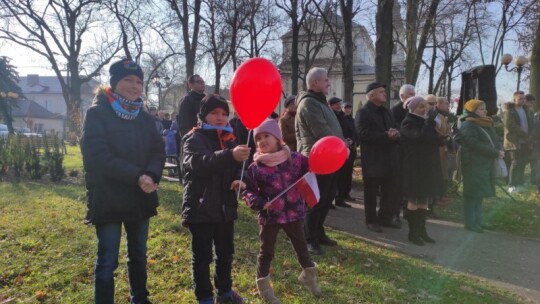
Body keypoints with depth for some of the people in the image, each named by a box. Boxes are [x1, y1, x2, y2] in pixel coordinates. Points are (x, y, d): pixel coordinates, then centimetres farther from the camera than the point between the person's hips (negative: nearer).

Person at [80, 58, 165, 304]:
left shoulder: (144, 117, 10)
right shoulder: (97, 113, -6)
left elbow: (158, 152, 3)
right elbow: (98, 155, -17)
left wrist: (151, 176, -18)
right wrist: (136, 176, -23)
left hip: (140, 198, 5)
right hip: (108, 199, -5)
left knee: (139, 255, 17)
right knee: (107, 261, 2)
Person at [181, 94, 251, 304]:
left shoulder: (229, 139, 10)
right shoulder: (194, 139, -10)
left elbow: (237, 167, 18)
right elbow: (200, 163, -32)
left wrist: (239, 179, -8)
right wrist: (230, 155, -49)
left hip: (225, 207, 7)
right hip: (201, 208, -6)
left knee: (225, 252, 18)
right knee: (202, 256, 5)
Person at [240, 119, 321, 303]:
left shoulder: (295, 159, -6)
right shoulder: (256, 167, -10)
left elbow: (310, 171, 6)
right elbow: (248, 191, -5)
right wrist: (259, 203, -20)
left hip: (294, 212, 2)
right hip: (269, 216, -2)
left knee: (301, 245, 20)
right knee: (266, 251, 11)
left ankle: (308, 275, 45)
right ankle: (264, 286, 29)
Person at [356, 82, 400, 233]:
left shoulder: (386, 112, 18)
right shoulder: (363, 112, -8)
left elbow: (394, 129, 16)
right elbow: (364, 134, -20)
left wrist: (395, 134, -9)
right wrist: (386, 136, -22)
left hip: (389, 158, 7)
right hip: (372, 159, -7)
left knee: (391, 190, 12)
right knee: (371, 191, 4)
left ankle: (385, 217, 28)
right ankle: (371, 220, 17)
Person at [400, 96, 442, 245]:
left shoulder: (425, 121, 13)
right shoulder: (408, 123, -12)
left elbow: (435, 139, 12)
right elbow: (422, 136, -29)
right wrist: (429, 118, -19)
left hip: (427, 166, 8)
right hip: (415, 167, -8)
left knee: (424, 200, 12)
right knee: (414, 200, 0)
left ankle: (421, 230, 22)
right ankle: (413, 232, 10)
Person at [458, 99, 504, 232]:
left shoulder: (486, 124, 15)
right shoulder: (467, 126, -14)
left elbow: (495, 139, 16)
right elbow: (476, 145, -22)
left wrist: (500, 149, -6)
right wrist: (495, 152, -19)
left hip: (485, 164, 9)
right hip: (473, 165, -9)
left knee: (480, 193, 14)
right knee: (472, 193, -2)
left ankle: (478, 220, 25)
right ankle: (470, 223, 6)